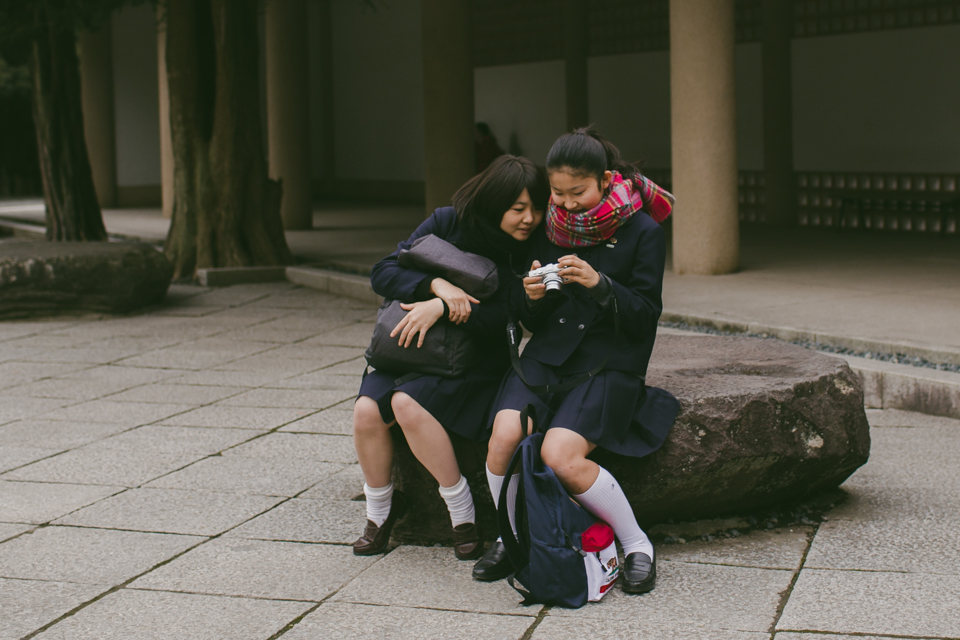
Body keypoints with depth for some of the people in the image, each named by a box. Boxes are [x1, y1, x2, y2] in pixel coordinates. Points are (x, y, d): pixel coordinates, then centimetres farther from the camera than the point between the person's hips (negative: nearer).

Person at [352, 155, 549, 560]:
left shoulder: (529, 254, -7)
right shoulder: (448, 223, -3)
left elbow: (504, 322, -16)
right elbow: (382, 273, -5)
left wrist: (444, 307, -26)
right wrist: (437, 285, -22)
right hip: (412, 349, 3)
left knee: (408, 404, -31)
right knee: (367, 410, -23)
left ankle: (462, 511, -15)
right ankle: (380, 509, 3)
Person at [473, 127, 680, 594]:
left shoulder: (643, 233, -3)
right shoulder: (548, 230, 9)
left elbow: (645, 316, -6)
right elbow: (530, 320, 13)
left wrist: (599, 284, -22)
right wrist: (532, 296, -11)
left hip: (609, 363, -4)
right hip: (547, 356, 4)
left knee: (560, 456, -27)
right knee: (503, 438, -23)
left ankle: (637, 545, -7)